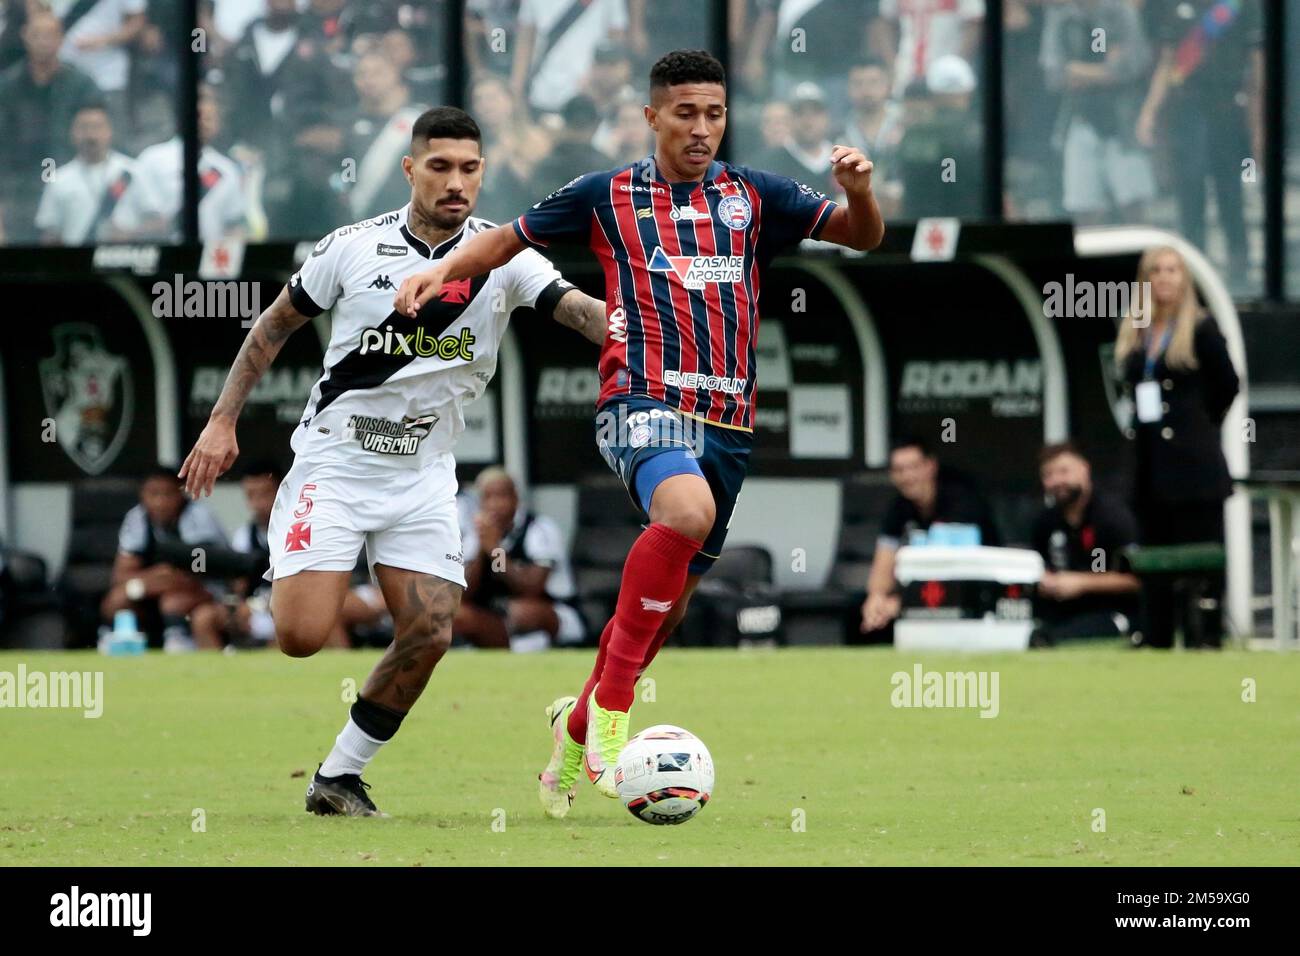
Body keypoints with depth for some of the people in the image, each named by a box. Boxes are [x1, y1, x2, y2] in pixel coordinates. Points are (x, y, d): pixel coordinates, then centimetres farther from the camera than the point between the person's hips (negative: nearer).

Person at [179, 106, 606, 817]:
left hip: (422, 478, 2)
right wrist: (223, 420, 4)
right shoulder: (354, 247, -7)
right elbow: (276, 323, 7)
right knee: (302, 636, -16)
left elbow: (579, 309, -21)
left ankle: (339, 776, 7)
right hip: (334, 460, -2)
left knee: (429, 634, -10)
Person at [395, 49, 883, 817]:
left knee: (668, 604, 10)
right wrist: (446, 270, -1)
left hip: (728, 421, 4)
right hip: (645, 403, -4)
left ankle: (578, 728, 34)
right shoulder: (607, 196, 6)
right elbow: (512, 239, 16)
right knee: (688, 510, -35)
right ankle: (613, 697, -25)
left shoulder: (754, 197, 11)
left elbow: (861, 236, 7)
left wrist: (860, 192, -14)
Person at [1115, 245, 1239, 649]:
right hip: (1149, 464, 7)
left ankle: (1206, 639, -4)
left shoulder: (1201, 329, -5)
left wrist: (1201, 423, 4)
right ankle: (1156, 642, 15)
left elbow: (1227, 384, -1)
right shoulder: (1133, 332, 12)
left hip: (1192, 464, -7)